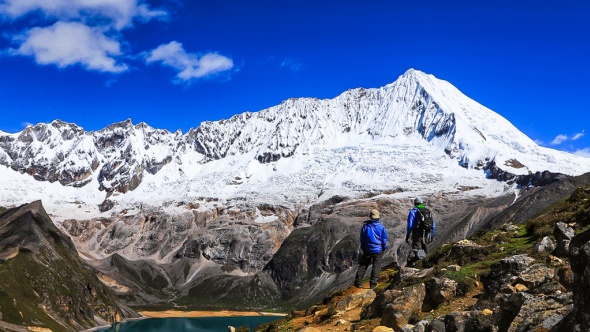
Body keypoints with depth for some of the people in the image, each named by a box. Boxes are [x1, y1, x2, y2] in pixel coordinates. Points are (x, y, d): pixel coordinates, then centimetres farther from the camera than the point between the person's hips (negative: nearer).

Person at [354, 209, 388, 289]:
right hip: (378, 250, -2)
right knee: (376, 266, 5)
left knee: (363, 265, 11)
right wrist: (384, 248, 11)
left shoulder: (365, 226, -6)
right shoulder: (381, 226, -9)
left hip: (367, 250, 2)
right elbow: (384, 239, -3)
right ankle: (373, 283, 1)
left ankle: (358, 282, 10)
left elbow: (362, 239, 3)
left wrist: (363, 248, 16)